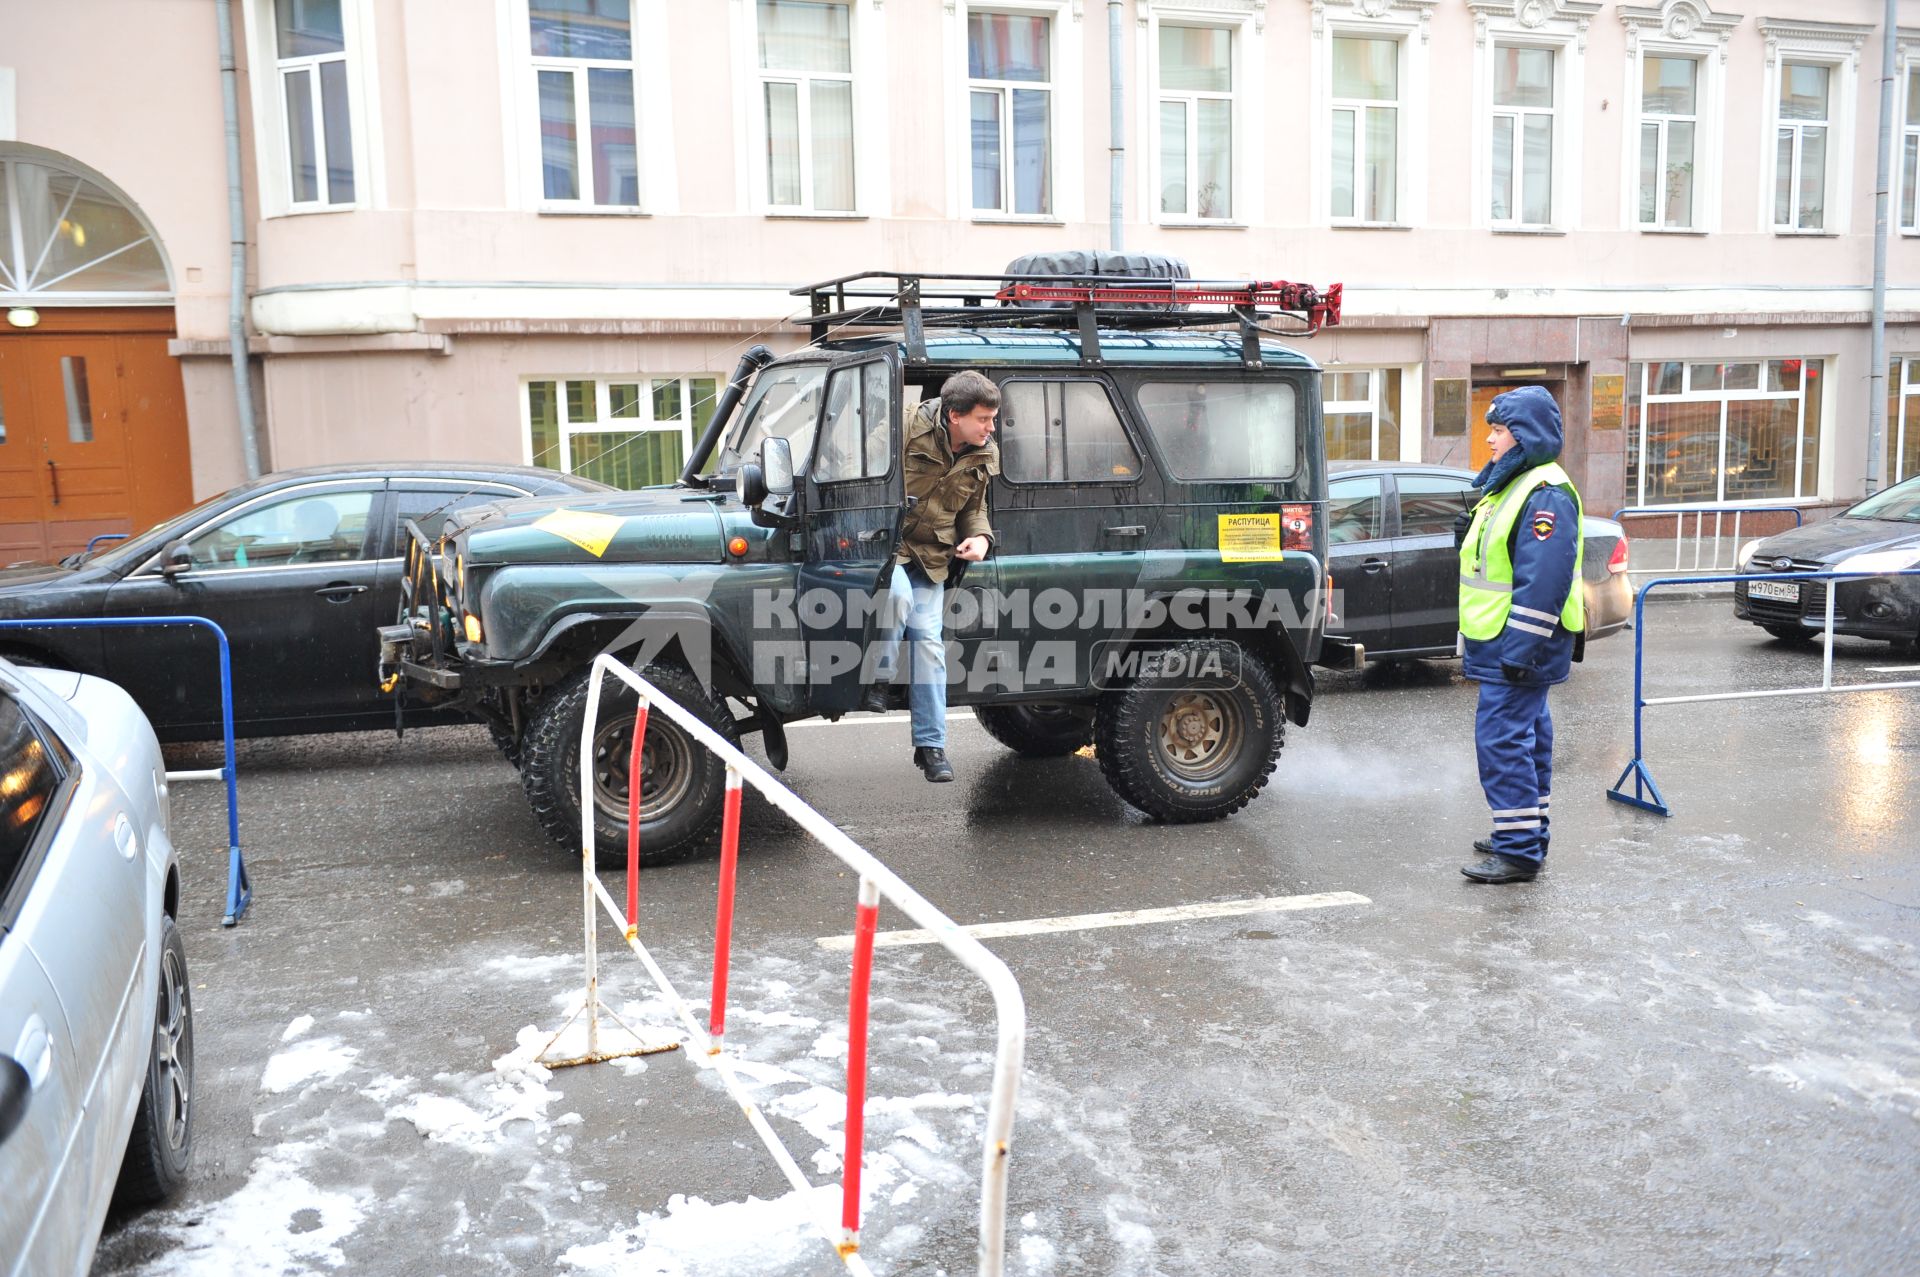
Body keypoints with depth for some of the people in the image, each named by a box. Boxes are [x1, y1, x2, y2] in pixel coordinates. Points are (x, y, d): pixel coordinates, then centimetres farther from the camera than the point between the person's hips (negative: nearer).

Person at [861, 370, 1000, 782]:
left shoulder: (985, 456, 1)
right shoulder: (906, 429, -18)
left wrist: (980, 537, -3)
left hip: (932, 557, 5)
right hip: (885, 544, -4)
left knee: (928, 641, -2)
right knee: (897, 594, -36)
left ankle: (931, 744, 4)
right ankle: (878, 680, -13)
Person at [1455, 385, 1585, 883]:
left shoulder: (1546, 494, -18)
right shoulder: (1509, 484, 16)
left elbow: (1543, 582, -25)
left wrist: (1520, 650, -26)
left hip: (1521, 645, -11)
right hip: (1504, 644, 11)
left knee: (1502, 738, -11)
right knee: (1525, 735, 16)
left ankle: (1519, 851, -6)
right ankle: (1525, 833, 26)